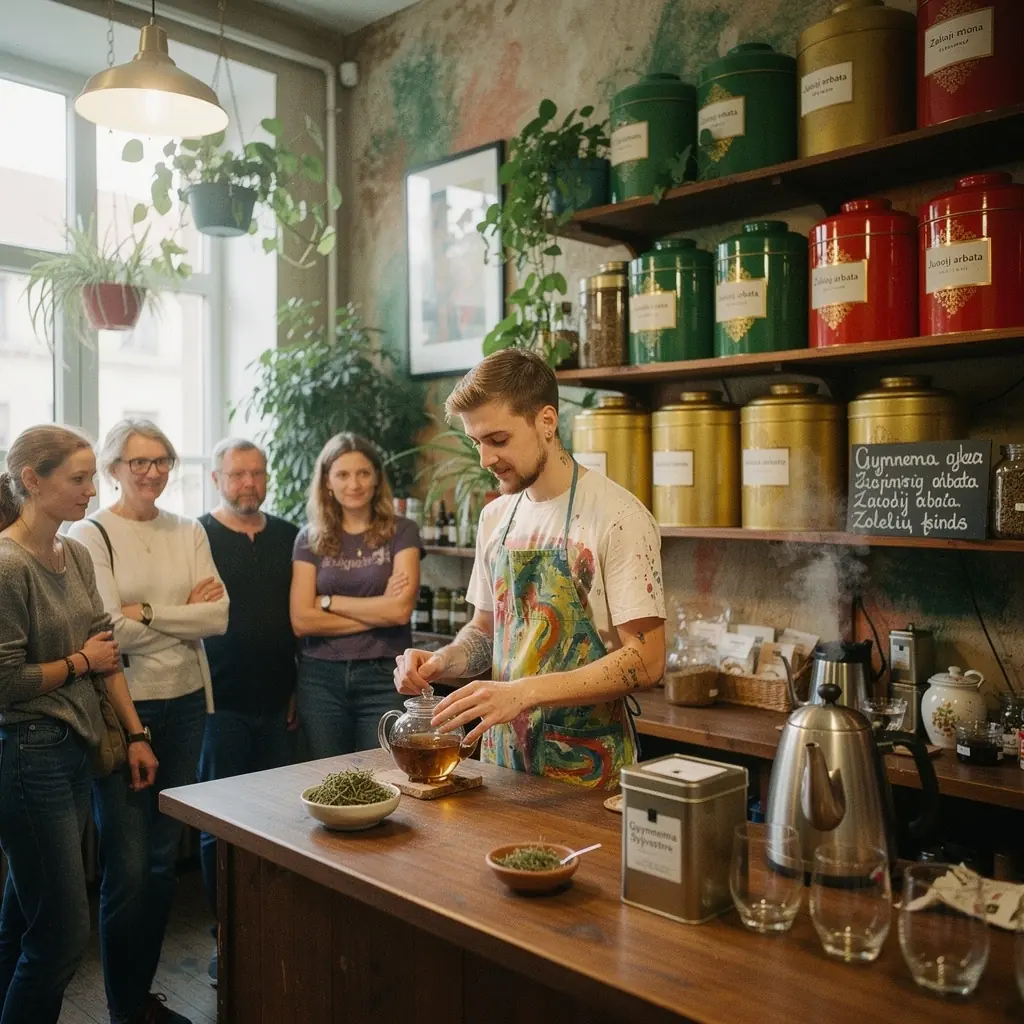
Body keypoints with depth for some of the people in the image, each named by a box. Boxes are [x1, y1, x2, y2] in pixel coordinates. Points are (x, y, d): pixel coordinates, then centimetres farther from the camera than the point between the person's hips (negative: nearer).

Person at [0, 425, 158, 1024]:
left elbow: (106, 650, 9)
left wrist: (136, 734, 7)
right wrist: (78, 663, -5)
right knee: (63, 935, -1)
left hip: (76, 750, 8)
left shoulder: (77, 555, 8)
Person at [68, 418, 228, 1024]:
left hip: (185, 704, 5)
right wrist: (186, 612, -7)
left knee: (165, 859, 13)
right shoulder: (91, 536, -7)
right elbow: (113, 631, -15)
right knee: (128, 867, 0)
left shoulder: (189, 533, 7)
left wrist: (147, 612, -11)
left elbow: (220, 617, -4)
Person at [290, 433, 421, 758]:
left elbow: (400, 609, -12)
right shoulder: (310, 538, 5)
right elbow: (301, 620, -5)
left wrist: (328, 601, -5)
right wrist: (377, 613, -8)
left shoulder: (400, 532, 0)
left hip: (383, 677, -2)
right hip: (321, 678, 2)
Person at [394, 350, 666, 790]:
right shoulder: (495, 518, 5)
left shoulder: (618, 516, -17)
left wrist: (523, 692, -28)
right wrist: (441, 662, -6)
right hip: (502, 754, 6)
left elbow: (645, 660, -20)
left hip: (583, 769, -6)